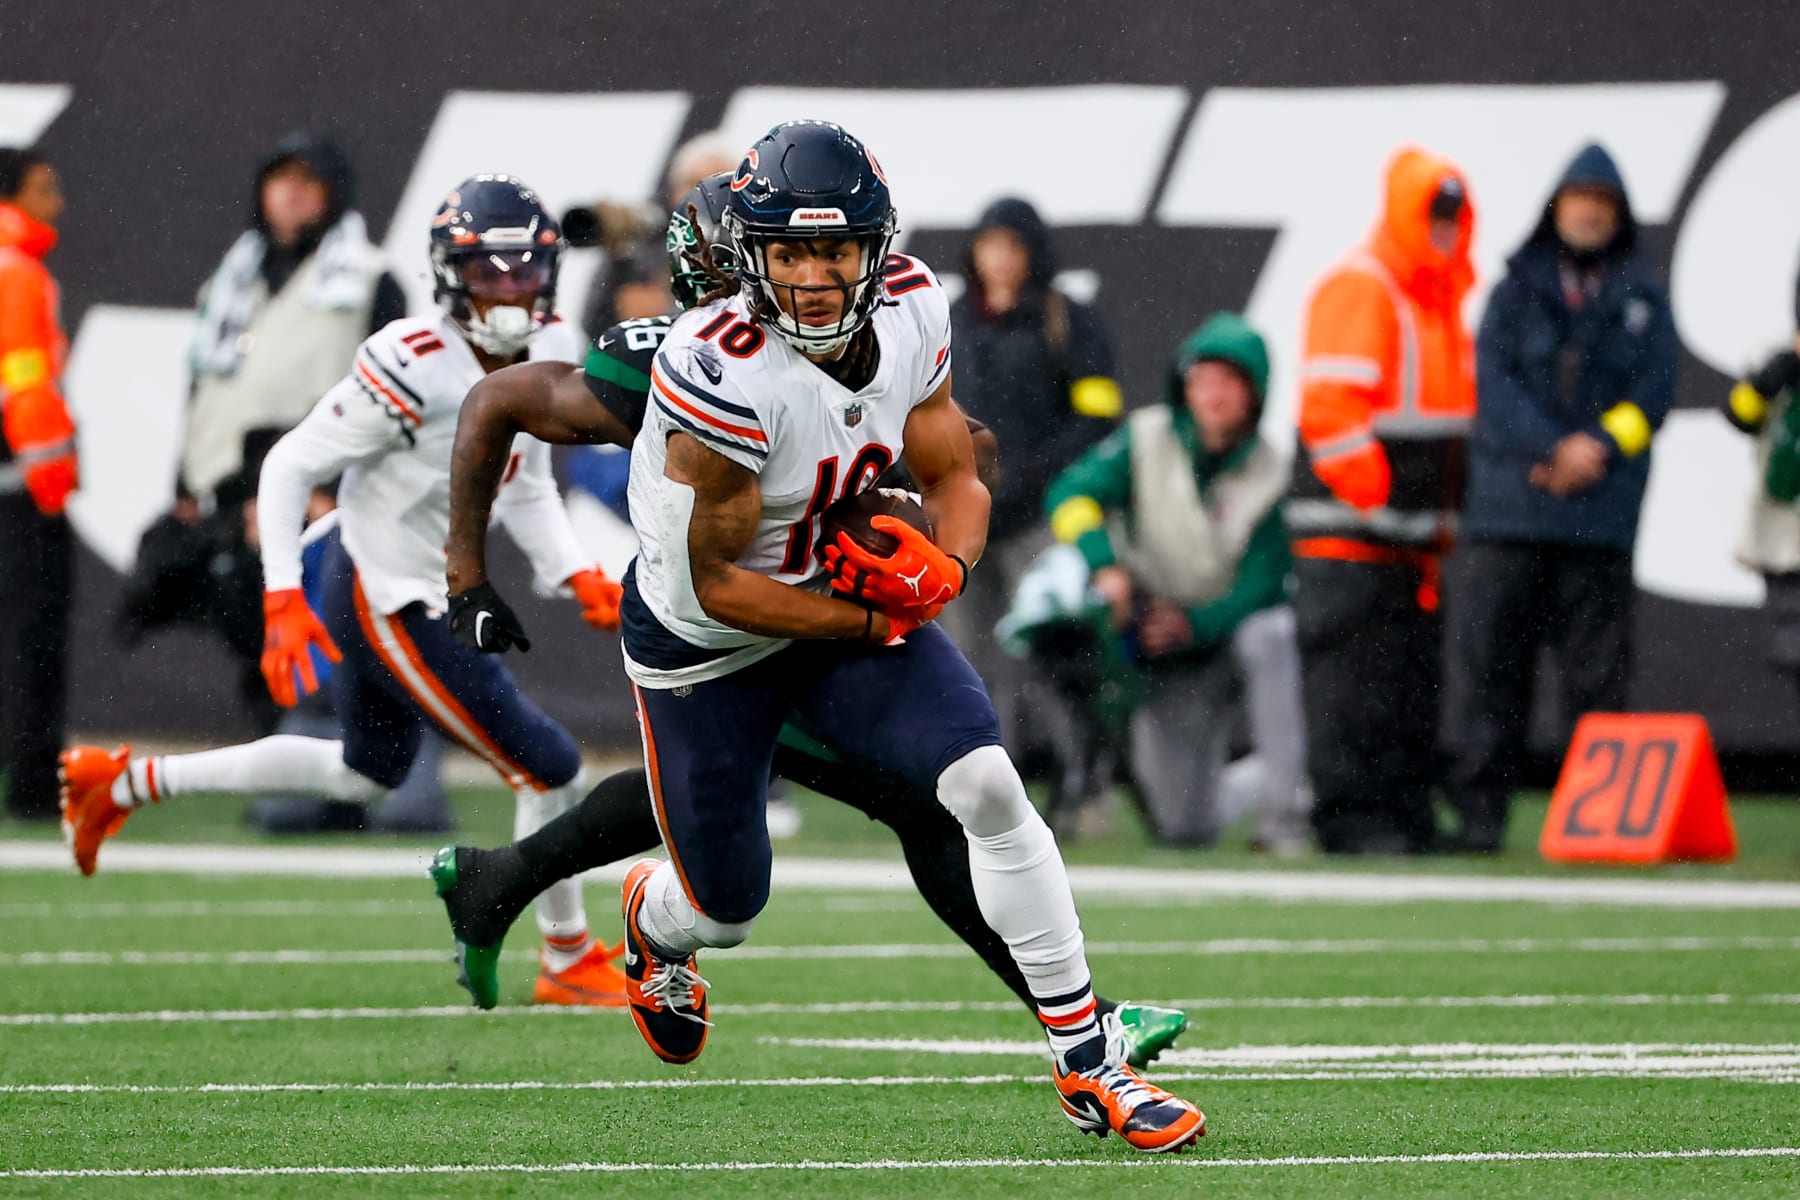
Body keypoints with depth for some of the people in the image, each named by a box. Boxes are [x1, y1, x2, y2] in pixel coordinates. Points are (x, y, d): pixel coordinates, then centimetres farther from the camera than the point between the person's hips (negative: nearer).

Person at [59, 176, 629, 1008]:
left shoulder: (548, 355, -2)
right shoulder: (415, 370, -27)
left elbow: (526, 488, 13)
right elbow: (291, 467, -20)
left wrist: (580, 578, 1)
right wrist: (283, 604, -24)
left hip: (430, 590, 10)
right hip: (389, 606, -10)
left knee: (366, 772, 29)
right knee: (548, 767, -5)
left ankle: (129, 782, 36)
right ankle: (569, 964, 15)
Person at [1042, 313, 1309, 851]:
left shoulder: (1265, 474, -13)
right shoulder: (1146, 439, -8)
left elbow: (1263, 585, -17)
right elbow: (1070, 495, -18)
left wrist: (1194, 624, -31)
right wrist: (1104, 564, -36)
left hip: (1227, 626, -1)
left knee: (1269, 634, -39)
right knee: (1184, 826, -5)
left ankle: (1285, 811, -27)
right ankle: (1266, 782, 31)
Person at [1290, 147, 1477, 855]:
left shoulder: (1444, 298, 19)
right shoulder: (1359, 290, -10)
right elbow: (1329, 408, -18)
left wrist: (1445, 518, 18)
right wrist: (1376, 501, -19)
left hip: (1416, 538, 9)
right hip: (1350, 531, -9)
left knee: (1414, 682, 10)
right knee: (1354, 680, -9)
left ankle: (1407, 816, 14)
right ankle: (1353, 818, -8)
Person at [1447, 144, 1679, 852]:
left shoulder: (1642, 297, 13)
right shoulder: (1518, 290, 11)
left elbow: (1654, 391, 4)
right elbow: (1495, 379, -1)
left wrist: (1596, 449, -12)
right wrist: (1554, 449, -13)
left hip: (1600, 518, 0)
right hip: (1509, 507, 0)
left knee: (1596, 673, -1)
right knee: (1489, 660, -4)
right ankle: (1477, 811, -3)